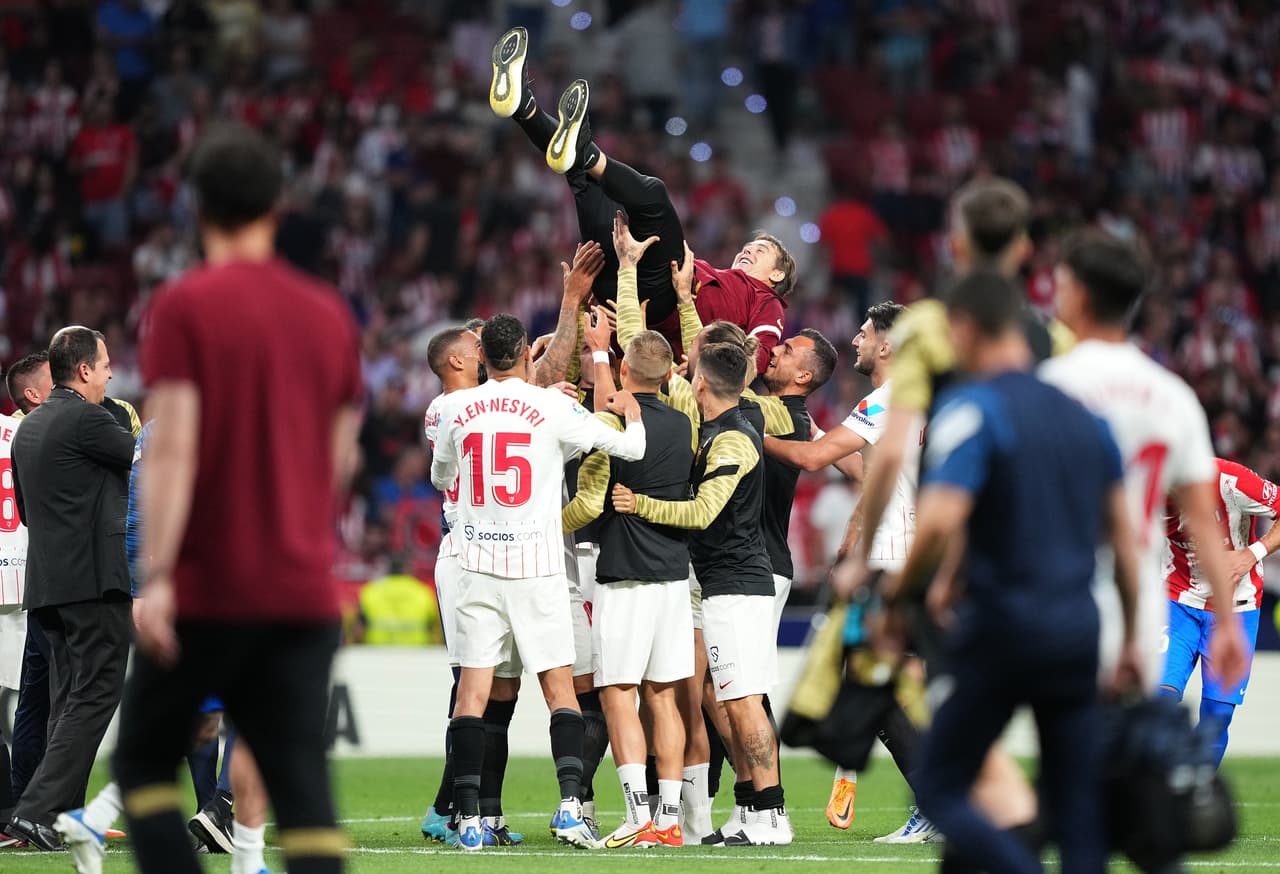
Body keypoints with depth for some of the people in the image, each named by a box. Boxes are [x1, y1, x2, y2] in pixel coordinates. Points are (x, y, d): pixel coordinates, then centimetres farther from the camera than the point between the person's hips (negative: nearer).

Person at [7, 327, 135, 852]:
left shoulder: (29, 428, 16)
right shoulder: (85, 419, -11)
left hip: (46, 583, 9)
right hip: (95, 579, -9)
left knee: (68, 700, 10)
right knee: (94, 695, -8)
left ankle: (67, 815, 8)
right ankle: (38, 810, -17)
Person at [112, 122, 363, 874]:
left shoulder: (184, 308, -5)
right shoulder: (330, 313, 9)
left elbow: (173, 448, -13)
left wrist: (157, 575, -16)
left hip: (207, 587, -4)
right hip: (305, 589, 4)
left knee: (143, 762, 11)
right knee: (304, 788, 0)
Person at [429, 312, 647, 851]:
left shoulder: (456, 409, 2)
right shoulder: (553, 408, -6)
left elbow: (440, 478, 20)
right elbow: (631, 448, 1)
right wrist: (631, 411, 22)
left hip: (479, 565, 2)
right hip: (538, 568, -2)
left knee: (473, 688, 2)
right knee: (559, 686, 5)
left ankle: (469, 819, -3)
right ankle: (570, 804, -9)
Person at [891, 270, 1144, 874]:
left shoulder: (970, 409, -9)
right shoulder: (1083, 415, 12)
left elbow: (939, 523, -22)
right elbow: (1123, 536, 13)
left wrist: (897, 596, -6)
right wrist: (1130, 641, 19)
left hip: (1001, 628, -6)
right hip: (1077, 628, 6)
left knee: (940, 791, 5)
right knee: (1079, 808, 8)